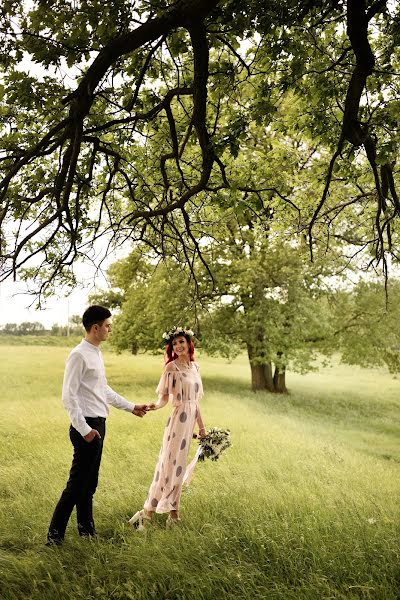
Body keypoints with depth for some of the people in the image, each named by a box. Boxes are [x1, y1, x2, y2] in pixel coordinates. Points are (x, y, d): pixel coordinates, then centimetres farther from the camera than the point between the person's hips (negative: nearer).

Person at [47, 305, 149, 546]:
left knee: (90, 483, 17)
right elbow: (69, 395, -19)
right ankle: (55, 534, 9)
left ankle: (87, 529, 28)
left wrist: (131, 407, 23)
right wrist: (84, 429, -20)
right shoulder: (79, 355, -15)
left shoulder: (97, 353, 12)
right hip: (87, 426, -9)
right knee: (77, 484, -3)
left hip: (99, 424, 9)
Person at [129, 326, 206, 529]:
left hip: (190, 420, 6)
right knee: (169, 464, -6)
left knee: (178, 466, 12)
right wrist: (156, 405, -33)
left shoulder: (194, 366, 10)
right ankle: (147, 512, 2)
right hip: (178, 419, -6)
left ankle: (172, 511, 21)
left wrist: (201, 425, 17)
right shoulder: (171, 367, -9)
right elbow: (164, 396, -11)